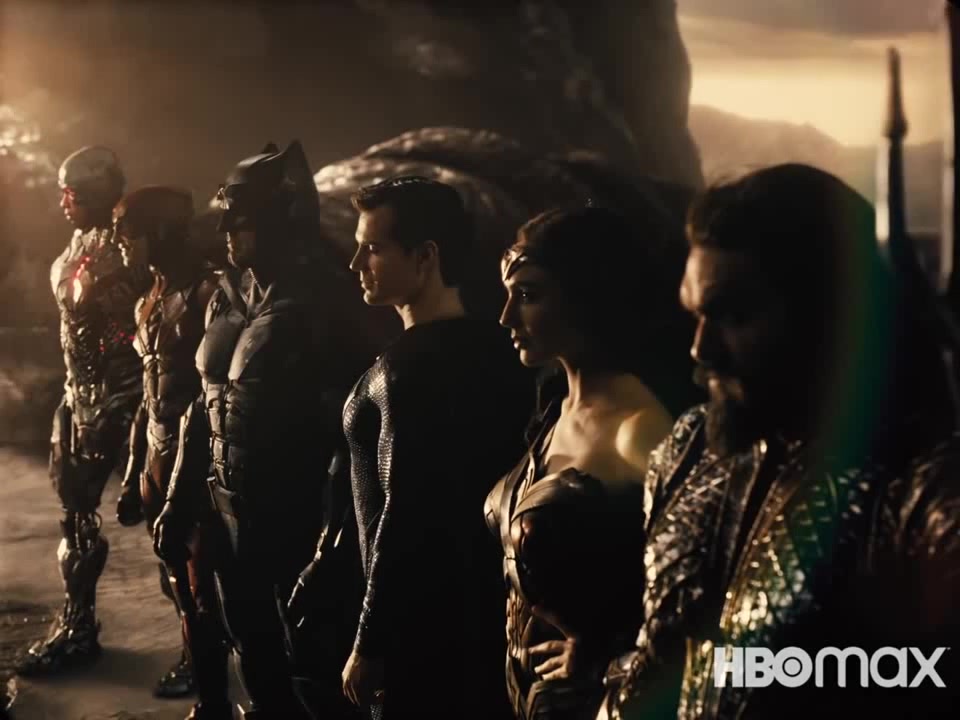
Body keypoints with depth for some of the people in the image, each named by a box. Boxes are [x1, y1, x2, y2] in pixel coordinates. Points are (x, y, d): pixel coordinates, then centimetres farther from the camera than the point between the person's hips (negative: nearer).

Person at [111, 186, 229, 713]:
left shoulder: (207, 294, -13)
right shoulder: (150, 302, 13)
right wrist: (134, 474, 17)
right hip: (159, 459, 8)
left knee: (201, 584, 0)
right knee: (176, 580, 15)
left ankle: (213, 700, 12)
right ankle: (195, 665, 32)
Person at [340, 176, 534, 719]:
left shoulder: (409, 366, -21)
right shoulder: (497, 348, 4)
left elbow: (405, 518, -24)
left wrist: (370, 643, -15)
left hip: (422, 619, -8)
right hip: (485, 604, 8)